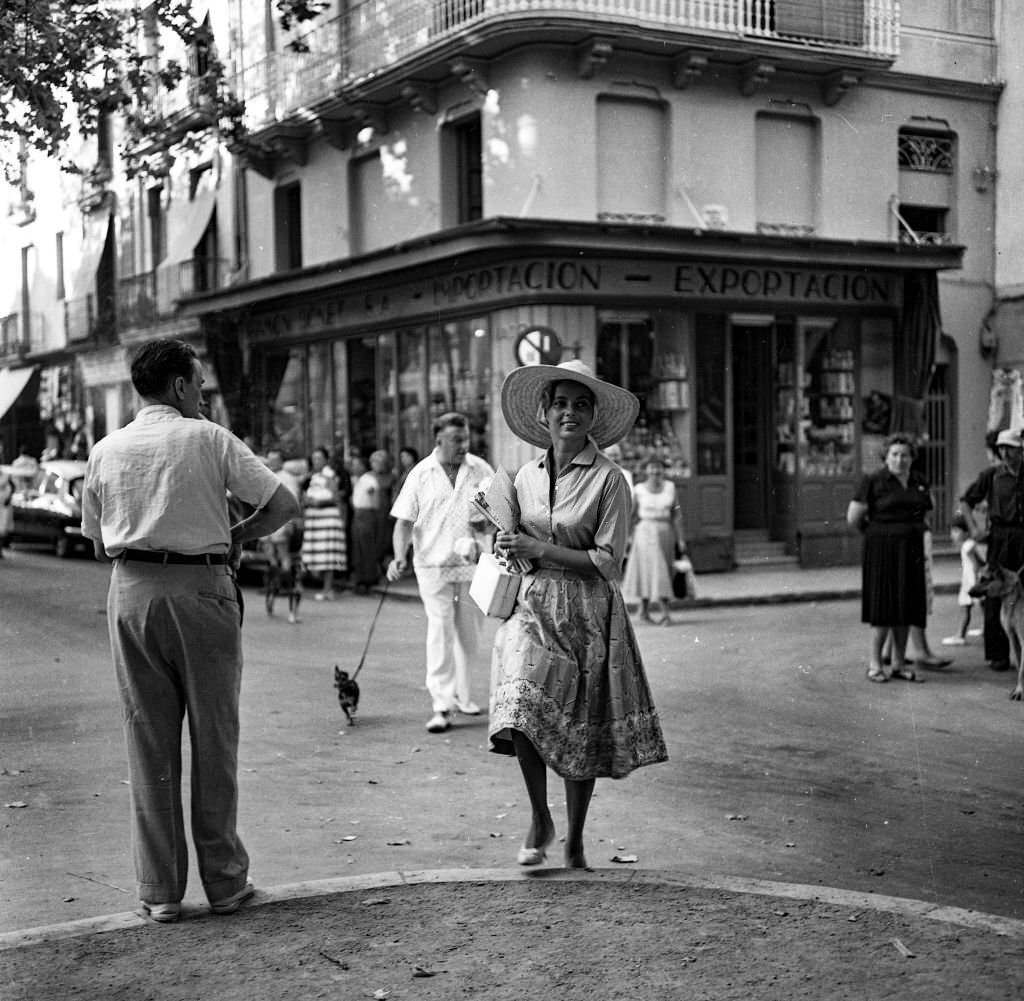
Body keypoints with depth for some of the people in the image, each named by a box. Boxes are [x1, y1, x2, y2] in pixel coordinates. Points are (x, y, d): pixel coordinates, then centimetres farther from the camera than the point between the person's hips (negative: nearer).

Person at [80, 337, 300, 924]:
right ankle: (225, 881, 14)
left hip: (131, 592, 3)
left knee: (149, 744, 8)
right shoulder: (209, 439, -3)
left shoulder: (106, 452, 9)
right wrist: (234, 537, 8)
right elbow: (285, 505, -6)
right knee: (214, 741, 7)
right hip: (201, 589, -3)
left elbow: (99, 544, 15)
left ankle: (160, 891, 11)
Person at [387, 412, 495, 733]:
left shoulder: (480, 470, 4)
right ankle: (441, 706, -10)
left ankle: (462, 694, 29)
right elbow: (404, 520, -1)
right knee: (440, 631, -10)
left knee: (469, 633, 11)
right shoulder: (421, 474, -1)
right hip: (433, 564, -3)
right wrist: (400, 556, -15)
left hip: (473, 564, 3)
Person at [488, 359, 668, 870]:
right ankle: (539, 820, 3)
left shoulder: (609, 479, -7)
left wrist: (540, 551, -15)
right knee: (521, 711, -18)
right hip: (532, 606, 3)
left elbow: (608, 562, -11)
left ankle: (574, 841, 23)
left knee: (581, 732, 5)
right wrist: (506, 544, 0)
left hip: (588, 613, -3)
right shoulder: (526, 476, 8)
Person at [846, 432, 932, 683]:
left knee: (907, 606, 6)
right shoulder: (873, 481, -6)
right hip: (883, 550, -5)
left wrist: (914, 531, 12)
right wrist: (876, 532, 4)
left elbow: (925, 512, 25)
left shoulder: (919, 481, 10)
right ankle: (875, 664, 4)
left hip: (912, 550, 5)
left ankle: (899, 663, 14)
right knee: (884, 606, -5)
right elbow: (853, 517, -7)